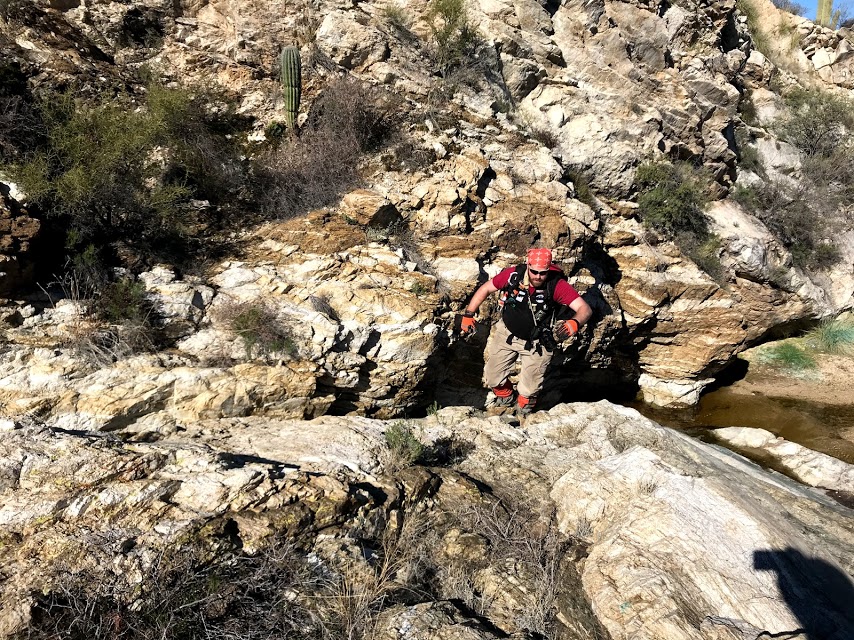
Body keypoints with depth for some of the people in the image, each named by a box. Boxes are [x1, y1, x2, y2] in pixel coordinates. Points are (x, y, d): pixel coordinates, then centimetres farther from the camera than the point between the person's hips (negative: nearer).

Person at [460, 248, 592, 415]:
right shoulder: (513, 274, -22)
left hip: (537, 343, -2)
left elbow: (585, 309, -33)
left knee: (529, 390, 4)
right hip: (507, 334, 2)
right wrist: (467, 315, -9)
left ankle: (522, 412, 41)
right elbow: (485, 289, -6)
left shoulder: (557, 285, -28)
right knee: (492, 378, 11)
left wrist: (574, 324, -54)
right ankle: (506, 400, 46)